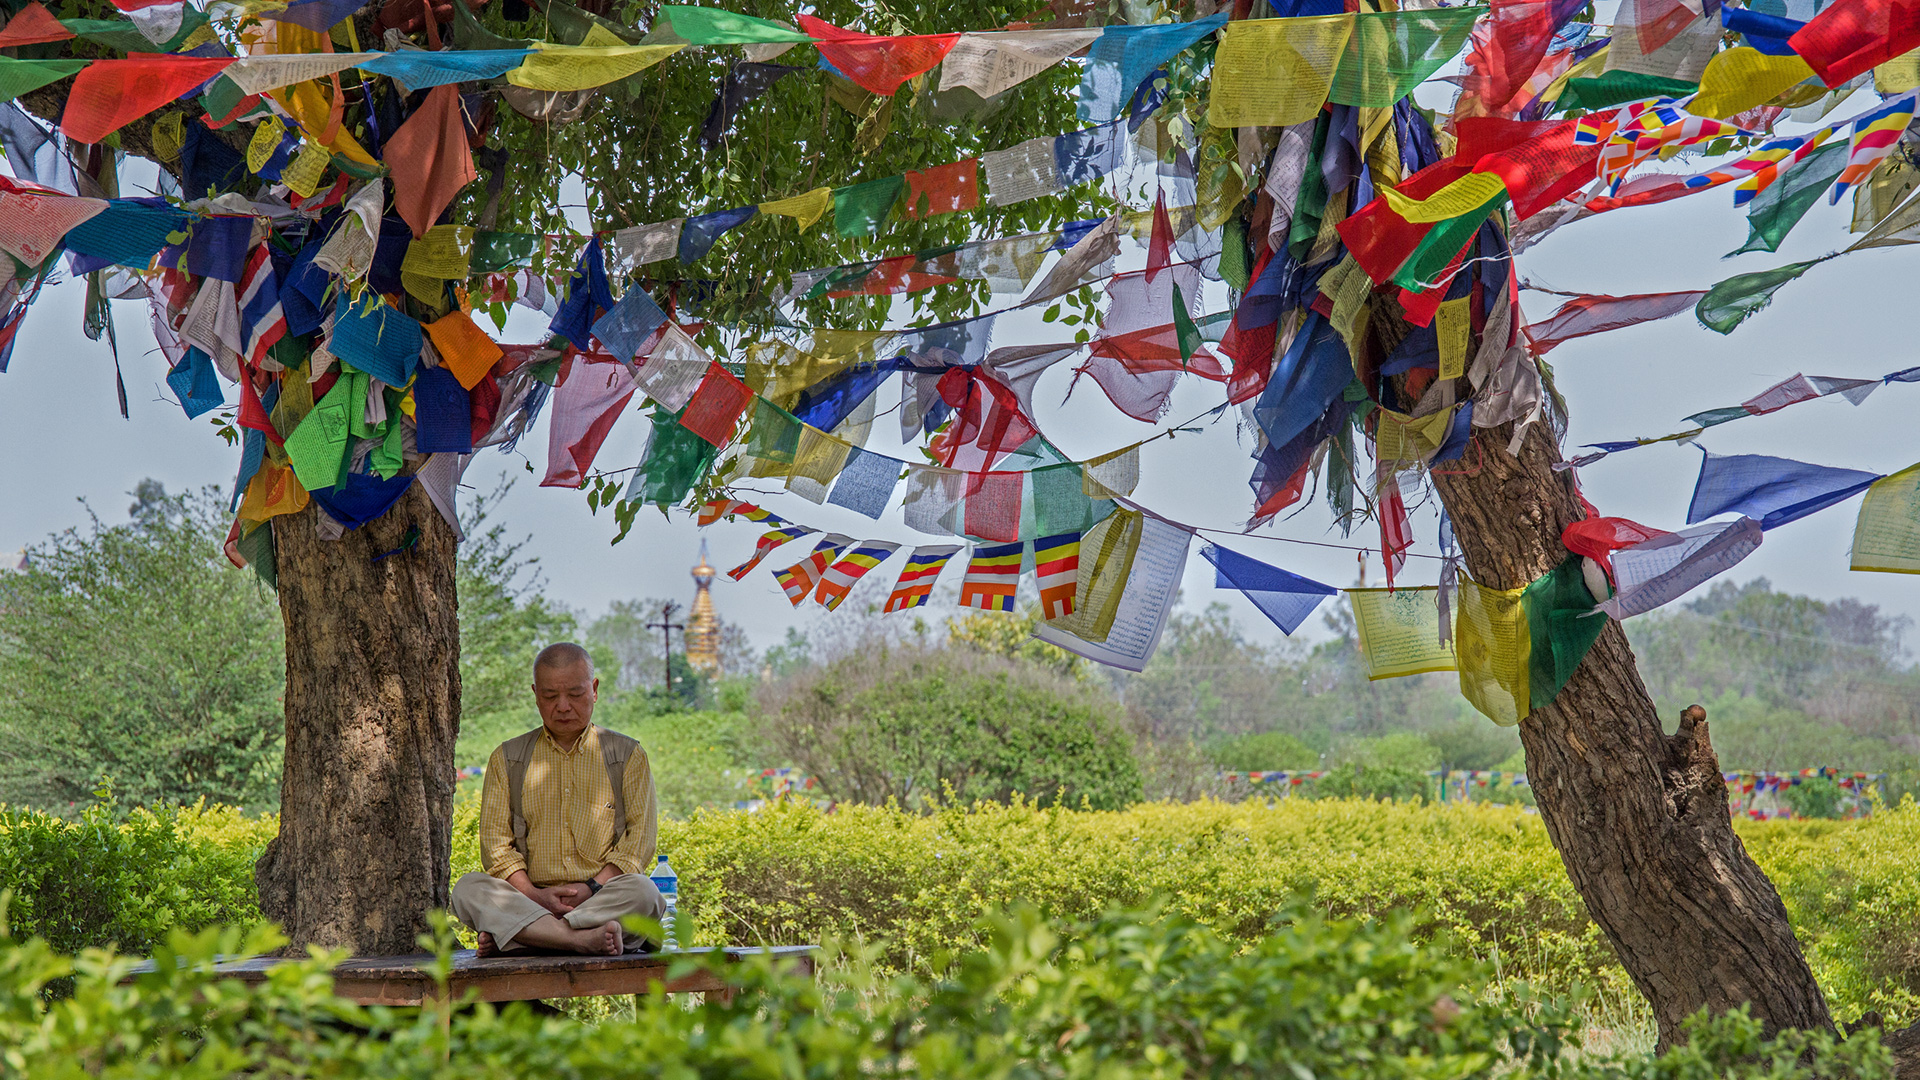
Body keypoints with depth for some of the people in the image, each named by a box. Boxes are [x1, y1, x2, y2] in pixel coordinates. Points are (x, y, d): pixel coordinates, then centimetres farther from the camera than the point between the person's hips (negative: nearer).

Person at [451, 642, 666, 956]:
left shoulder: (628, 755, 14)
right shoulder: (507, 759, 16)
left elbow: (641, 837, 4)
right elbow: (495, 841, 6)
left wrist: (592, 888, -12)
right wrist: (534, 895, -12)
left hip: (605, 901, -1)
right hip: (530, 901, 1)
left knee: (641, 890, -34)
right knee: (468, 889, -27)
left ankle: (507, 936, -33)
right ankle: (583, 938, -42)